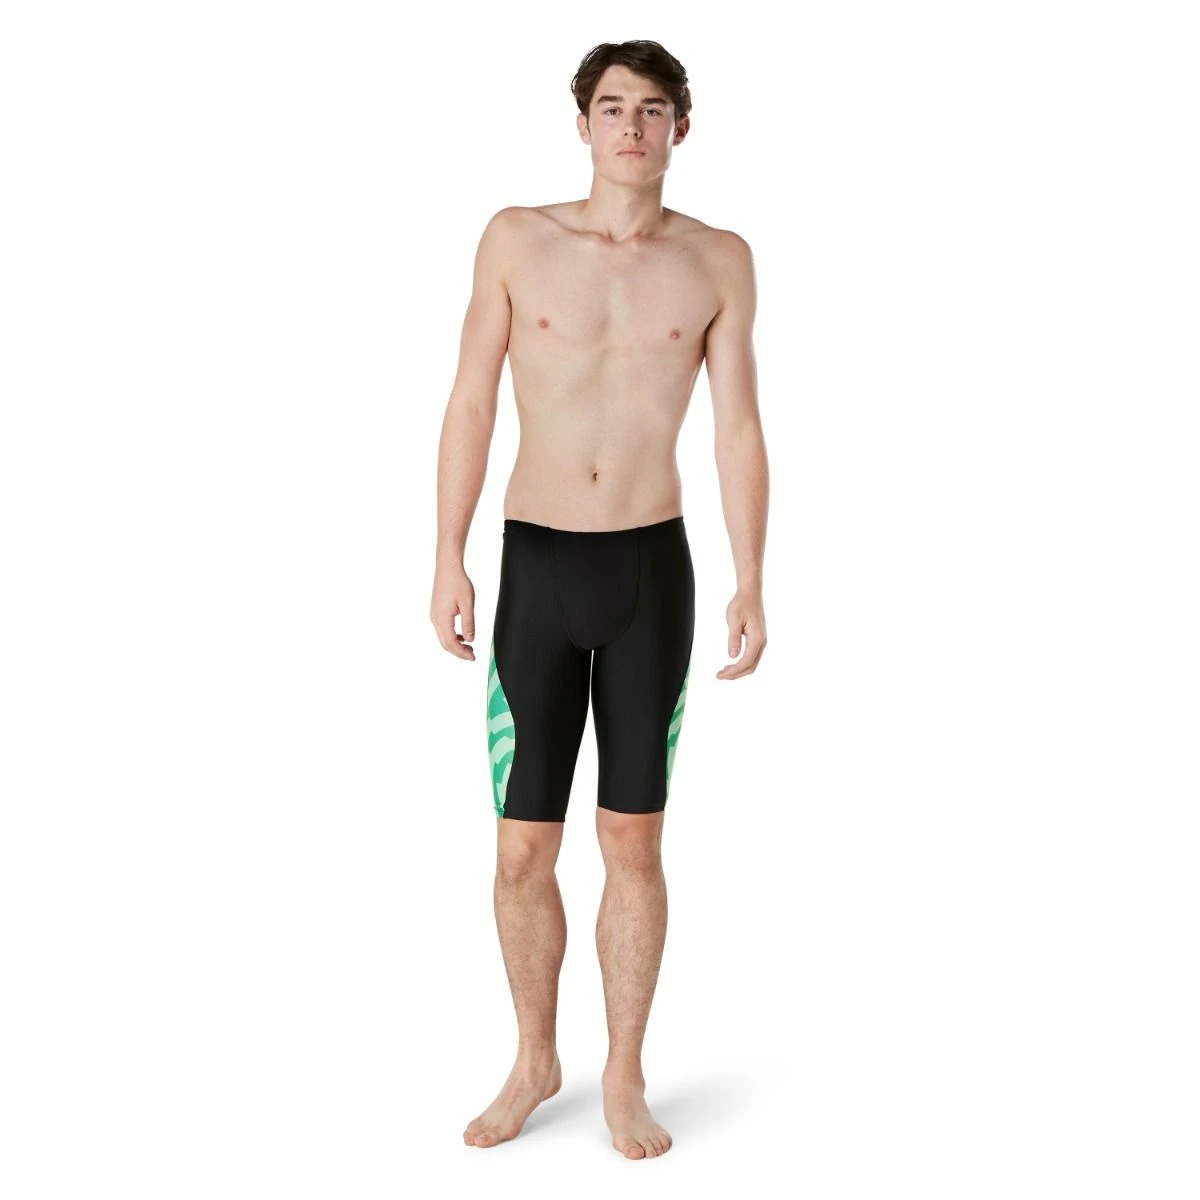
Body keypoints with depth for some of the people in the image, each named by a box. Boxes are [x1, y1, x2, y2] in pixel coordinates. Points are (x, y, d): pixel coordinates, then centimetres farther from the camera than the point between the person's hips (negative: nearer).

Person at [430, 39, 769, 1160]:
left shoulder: (719, 260, 1)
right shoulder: (515, 240, 1)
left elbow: (739, 431, 1)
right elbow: (470, 407, 1)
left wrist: (750, 585, -6)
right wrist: (447, 562, -6)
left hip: (653, 570, 0)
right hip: (535, 568, 0)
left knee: (634, 842, 6)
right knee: (522, 850, 4)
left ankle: (625, 1078, 22)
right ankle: (534, 1062, 26)